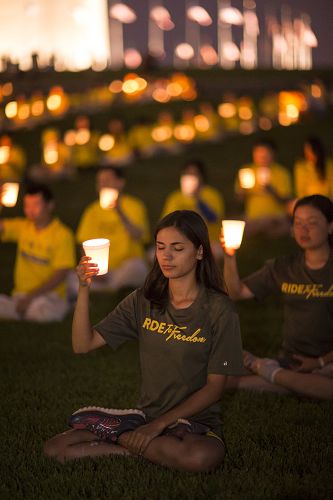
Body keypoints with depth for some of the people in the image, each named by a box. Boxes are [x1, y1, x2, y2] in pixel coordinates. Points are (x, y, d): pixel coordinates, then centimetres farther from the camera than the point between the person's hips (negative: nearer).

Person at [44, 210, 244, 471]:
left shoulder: (219, 310, -8)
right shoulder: (143, 301, 4)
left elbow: (214, 387, -10)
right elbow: (83, 344, -2)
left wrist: (160, 423, -17)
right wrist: (84, 289, -16)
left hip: (195, 420, -2)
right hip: (145, 416, 2)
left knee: (201, 457, -39)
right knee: (54, 449, -15)